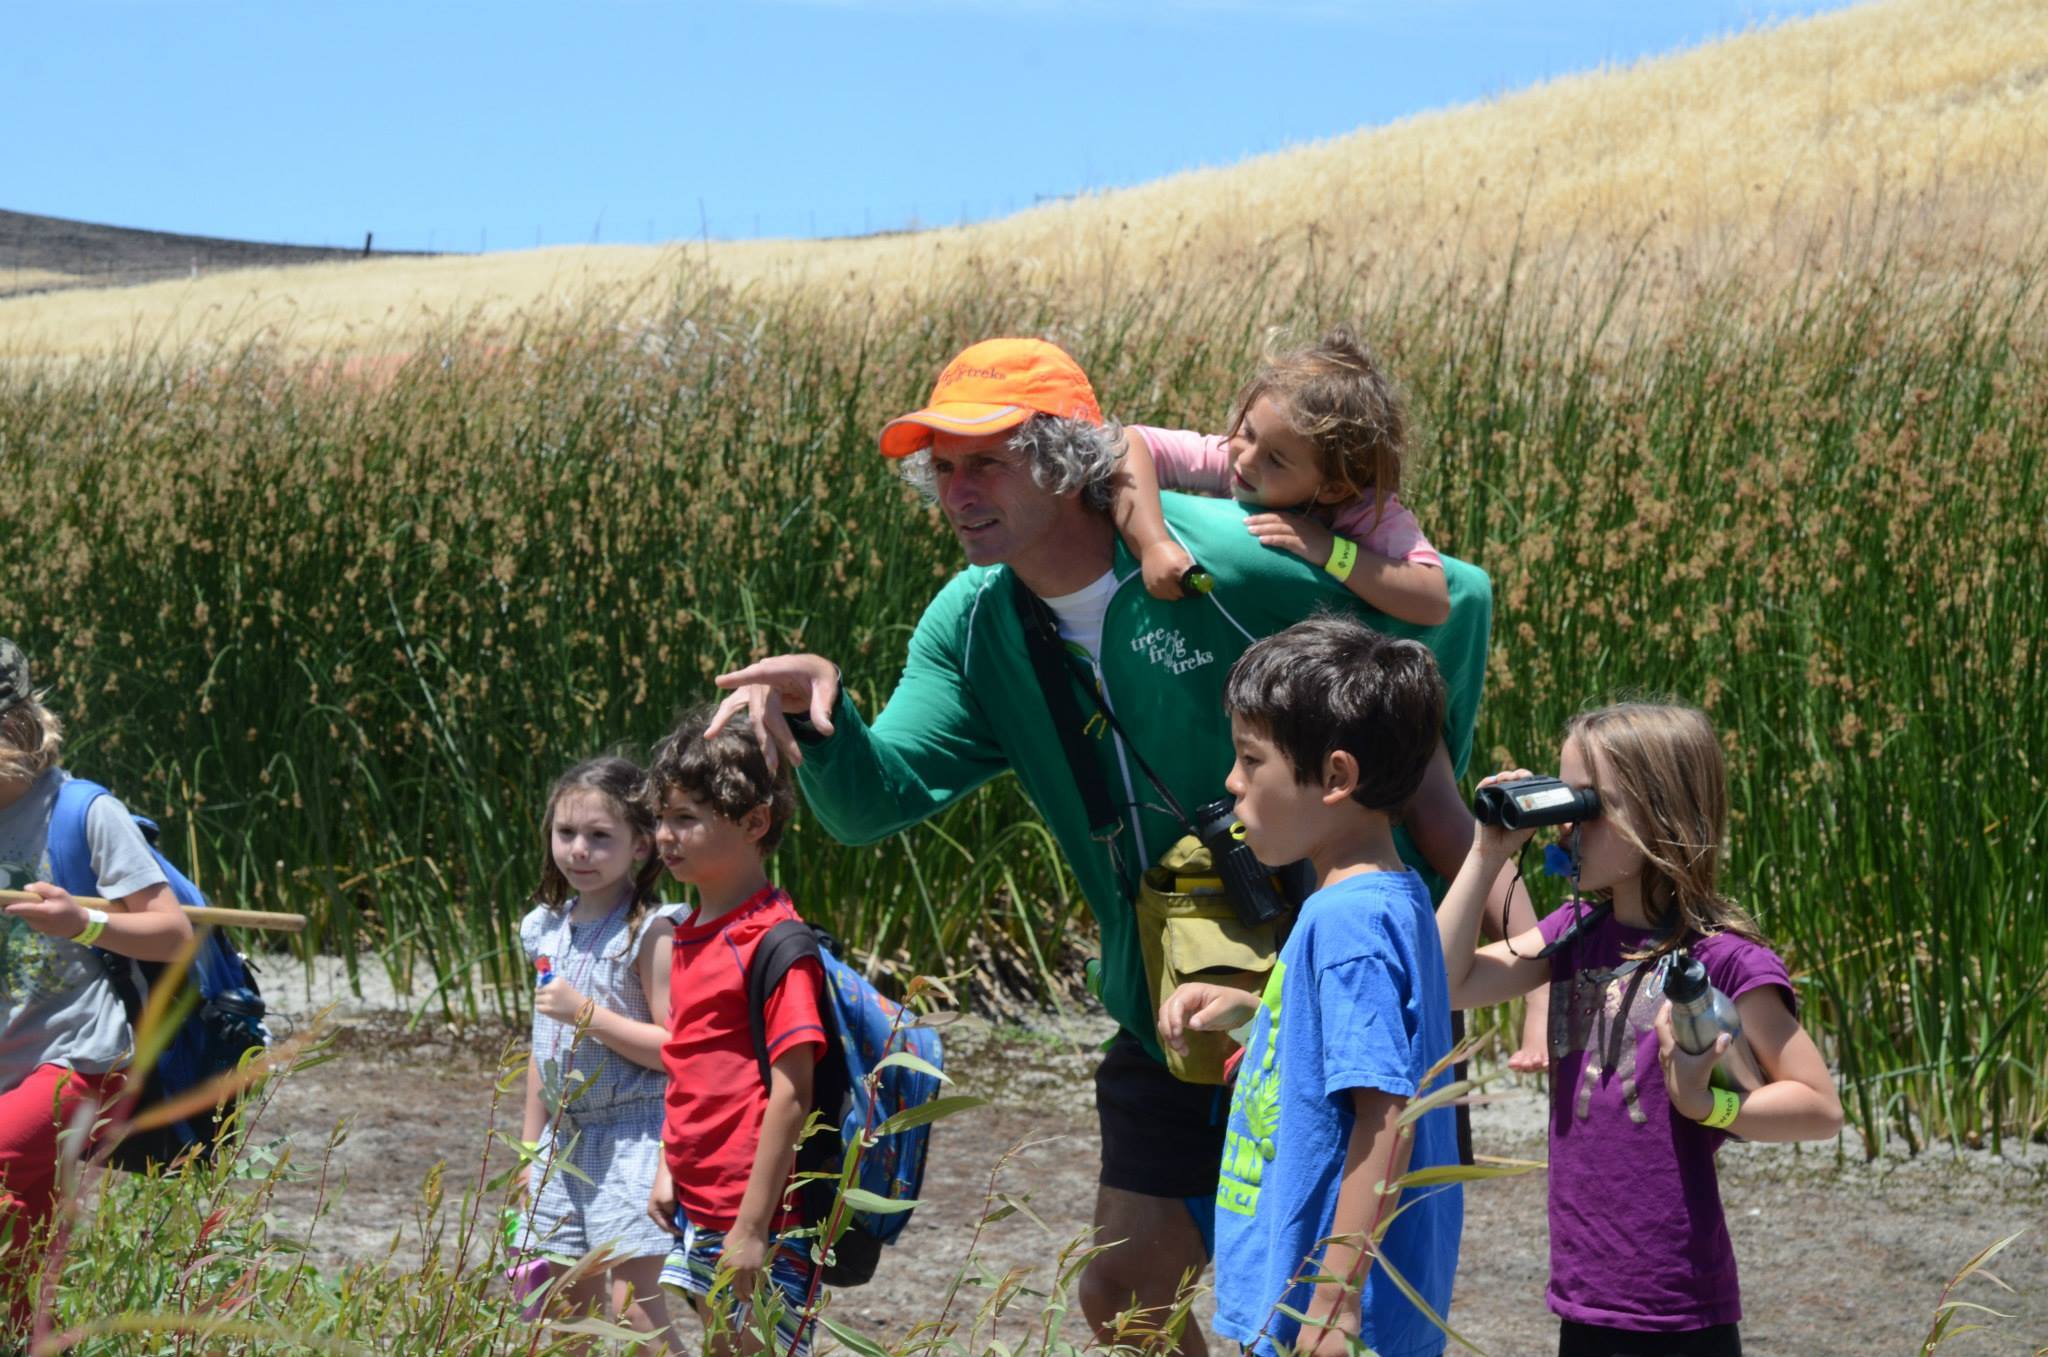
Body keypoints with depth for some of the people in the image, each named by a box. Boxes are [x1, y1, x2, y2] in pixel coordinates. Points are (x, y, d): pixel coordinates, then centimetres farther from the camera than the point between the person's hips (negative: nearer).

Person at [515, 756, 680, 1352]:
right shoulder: (547, 929, 10)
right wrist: (531, 1150, 20)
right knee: (558, 1305, 9)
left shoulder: (650, 933, -12)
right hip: (565, 1139, 8)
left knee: (632, 1305, -13)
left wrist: (587, 1013, -22)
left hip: (631, 1139, -8)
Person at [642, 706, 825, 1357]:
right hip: (696, 1206, 9)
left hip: (756, 1214, -9)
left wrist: (751, 1228, -19)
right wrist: (670, 1169, 15)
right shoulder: (693, 934, 11)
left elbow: (789, 1095, -19)